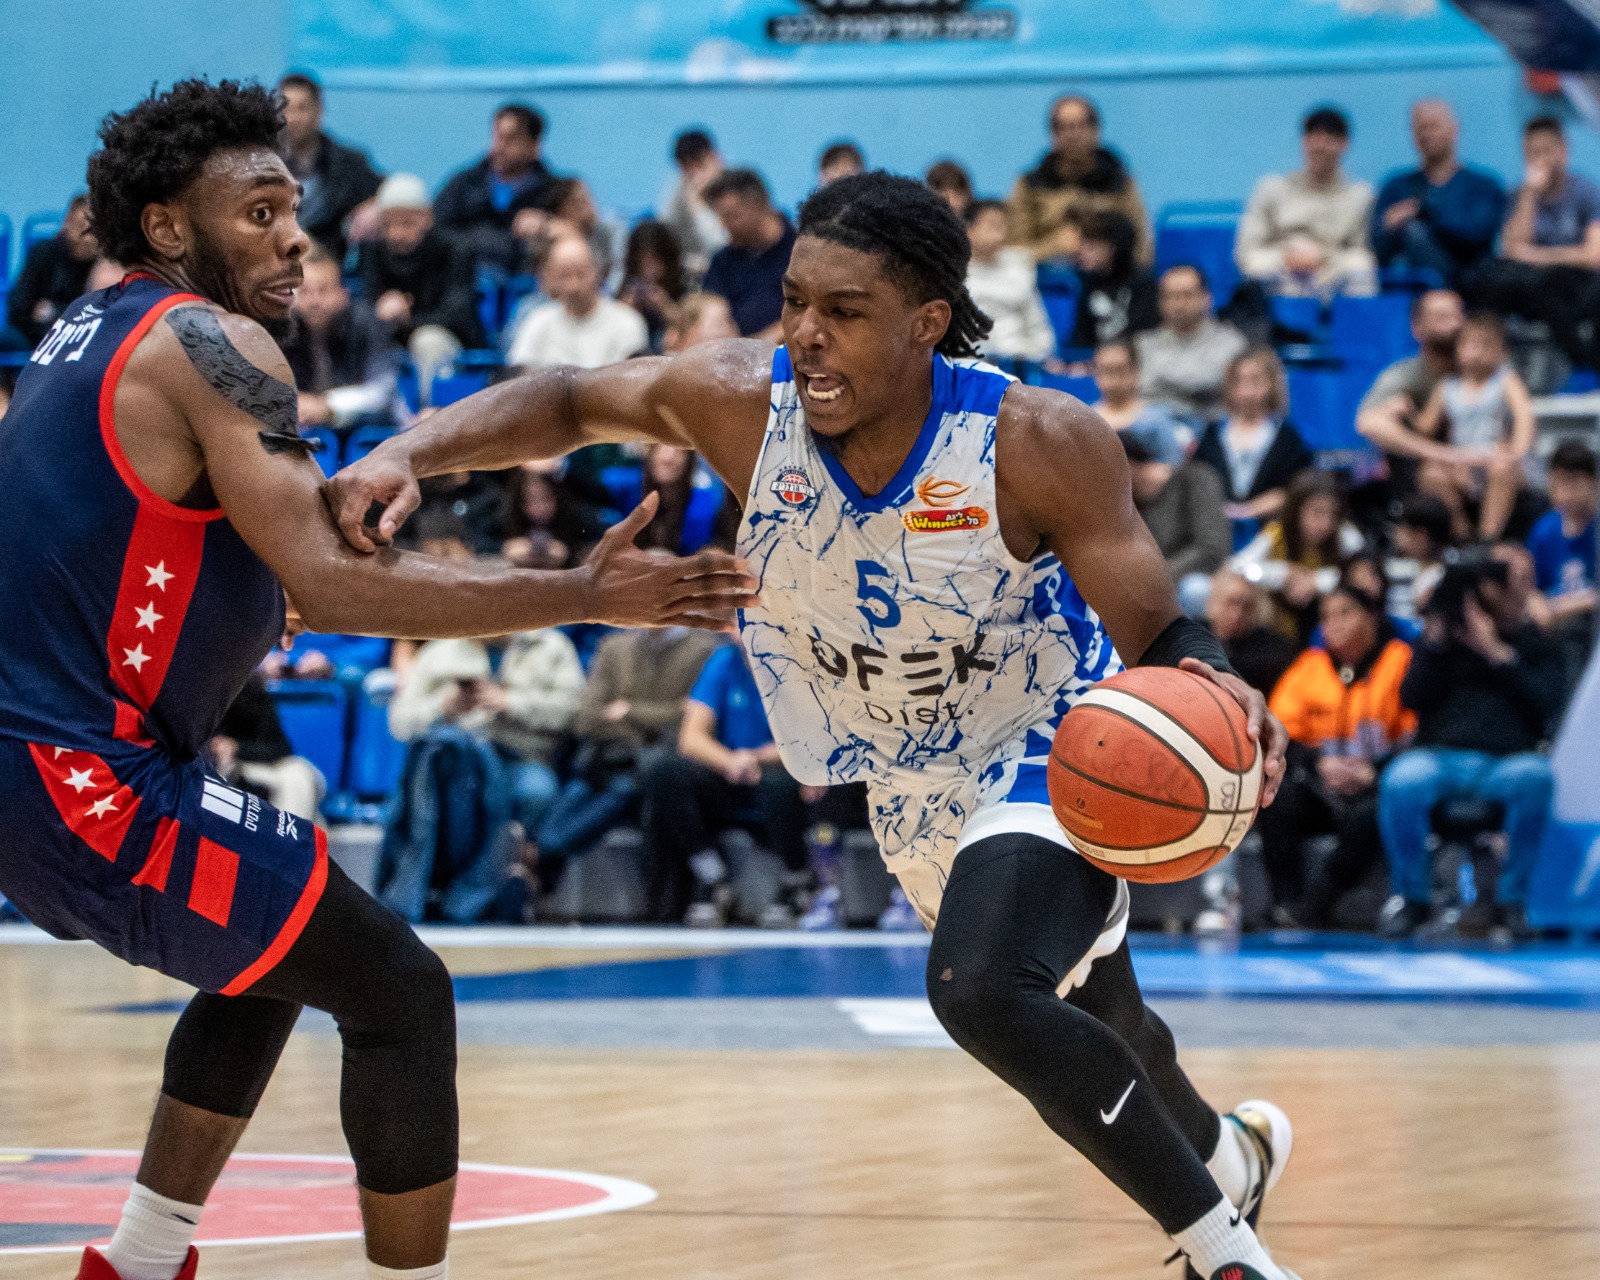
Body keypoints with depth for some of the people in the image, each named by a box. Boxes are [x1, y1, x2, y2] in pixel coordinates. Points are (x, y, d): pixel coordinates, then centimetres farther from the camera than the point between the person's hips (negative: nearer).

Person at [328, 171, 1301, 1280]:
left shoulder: (1043, 442, -30)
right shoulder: (744, 401, -22)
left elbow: (1153, 634, -23)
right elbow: (565, 403, -6)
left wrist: (1206, 683, -47)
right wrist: (408, 455, -23)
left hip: (1048, 756, -6)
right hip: (913, 788, 6)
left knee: (984, 990, -33)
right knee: (1084, 1031, 25)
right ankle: (1229, 1154, 59)